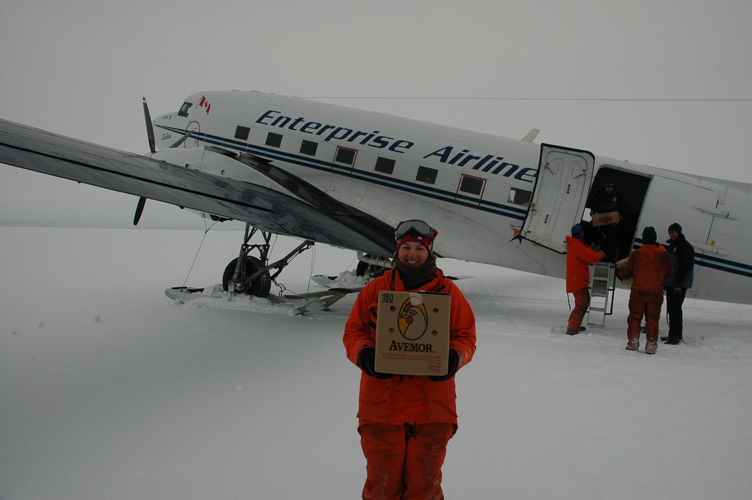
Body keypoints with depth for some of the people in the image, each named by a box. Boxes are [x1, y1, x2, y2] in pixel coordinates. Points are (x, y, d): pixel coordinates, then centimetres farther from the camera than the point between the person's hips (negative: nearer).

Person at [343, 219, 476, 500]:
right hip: (381, 403, 0)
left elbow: (466, 336, 6)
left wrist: (454, 357, -15)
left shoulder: (448, 291, 5)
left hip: (432, 404, 0)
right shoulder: (375, 290, 6)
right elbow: (353, 331, 8)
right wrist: (364, 355, -13)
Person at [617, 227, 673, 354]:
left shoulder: (636, 254, -6)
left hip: (638, 291, -1)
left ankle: (633, 342, 11)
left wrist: (621, 273, 22)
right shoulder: (663, 254, -4)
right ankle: (651, 345, 8)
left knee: (634, 317, 10)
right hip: (656, 292, 1)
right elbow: (670, 272, 9)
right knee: (652, 319, 8)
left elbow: (627, 272, -1)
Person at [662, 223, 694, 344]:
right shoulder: (669, 245, 18)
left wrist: (678, 281, -22)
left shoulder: (685, 246, -9)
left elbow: (686, 266, -17)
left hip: (680, 284, -9)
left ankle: (675, 335, -10)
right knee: (671, 309, 11)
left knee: (675, 309, -11)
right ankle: (673, 335, 18)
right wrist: (663, 280, 20)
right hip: (670, 283, 9)